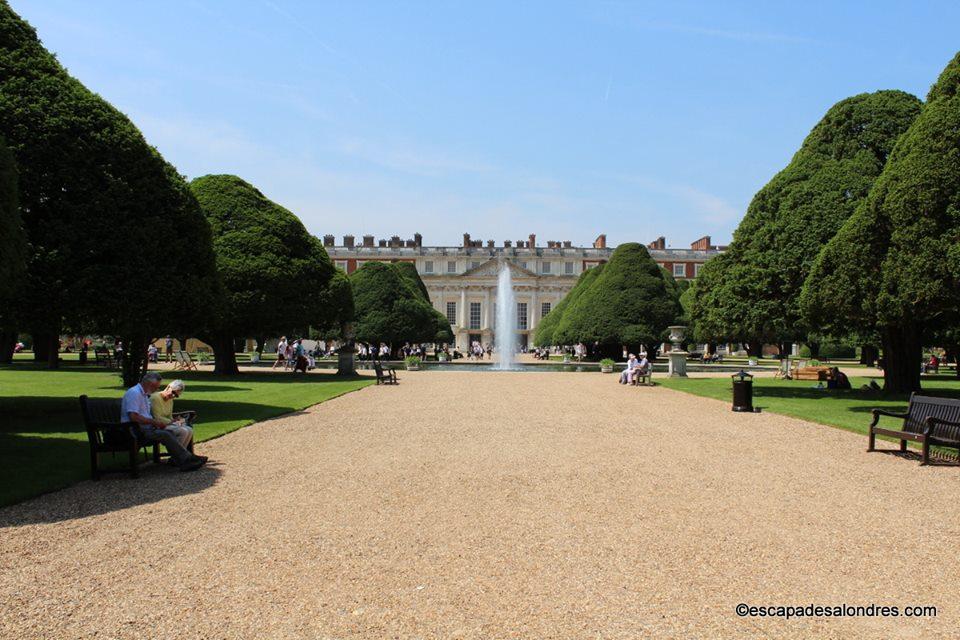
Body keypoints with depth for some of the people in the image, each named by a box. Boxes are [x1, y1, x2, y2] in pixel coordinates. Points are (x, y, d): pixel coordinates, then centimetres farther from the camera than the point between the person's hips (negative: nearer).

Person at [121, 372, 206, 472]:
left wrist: (157, 422, 8)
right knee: (165, 435, -23)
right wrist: (153, 421, -17)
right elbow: (133, 417, -25)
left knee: (169, 433, -9)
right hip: (136, 430, -10)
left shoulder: (144, 394, 21)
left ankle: (184, 463, -18)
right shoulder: (134, 393, -14)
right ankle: (187, 459, -18)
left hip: (145, 427, 10)